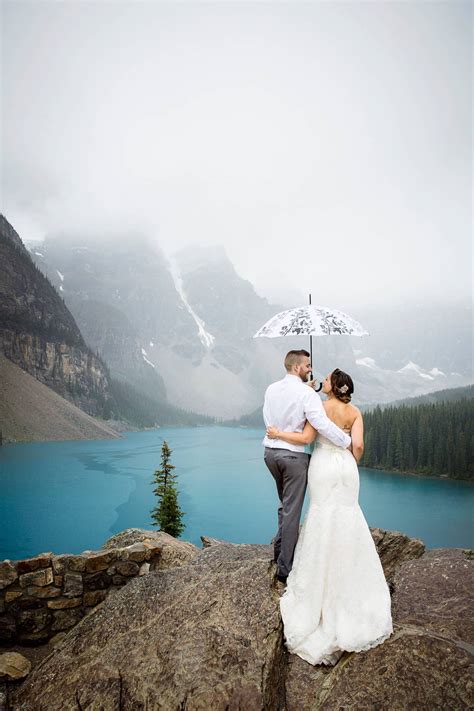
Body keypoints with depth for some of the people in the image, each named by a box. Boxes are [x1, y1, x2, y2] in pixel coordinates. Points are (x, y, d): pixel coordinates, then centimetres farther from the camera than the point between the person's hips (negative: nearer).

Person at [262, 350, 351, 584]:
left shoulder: (271, 389, 4)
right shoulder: (306, 393, -16)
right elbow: (323, 425, -22)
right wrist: (348, 442, -11)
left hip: (271, 451, 7)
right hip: (294, 455, -7)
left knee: (285, 504, 26)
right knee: (292, 512, 4)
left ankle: (279, 549, 34)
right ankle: (285, 567, 13)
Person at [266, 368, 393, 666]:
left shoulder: (320, 407, -10)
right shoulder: (355, 412, -2)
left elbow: (306, 438, -14)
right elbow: (358, 445, -9)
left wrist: (278, 434, -3)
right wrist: (354, 464, 11)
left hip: (323, 466, -2)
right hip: (346, 468, 2)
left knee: (323, 514, 10)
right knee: (346, 514, 16)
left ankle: (321, 573, 18)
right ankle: (348, 572, 23)